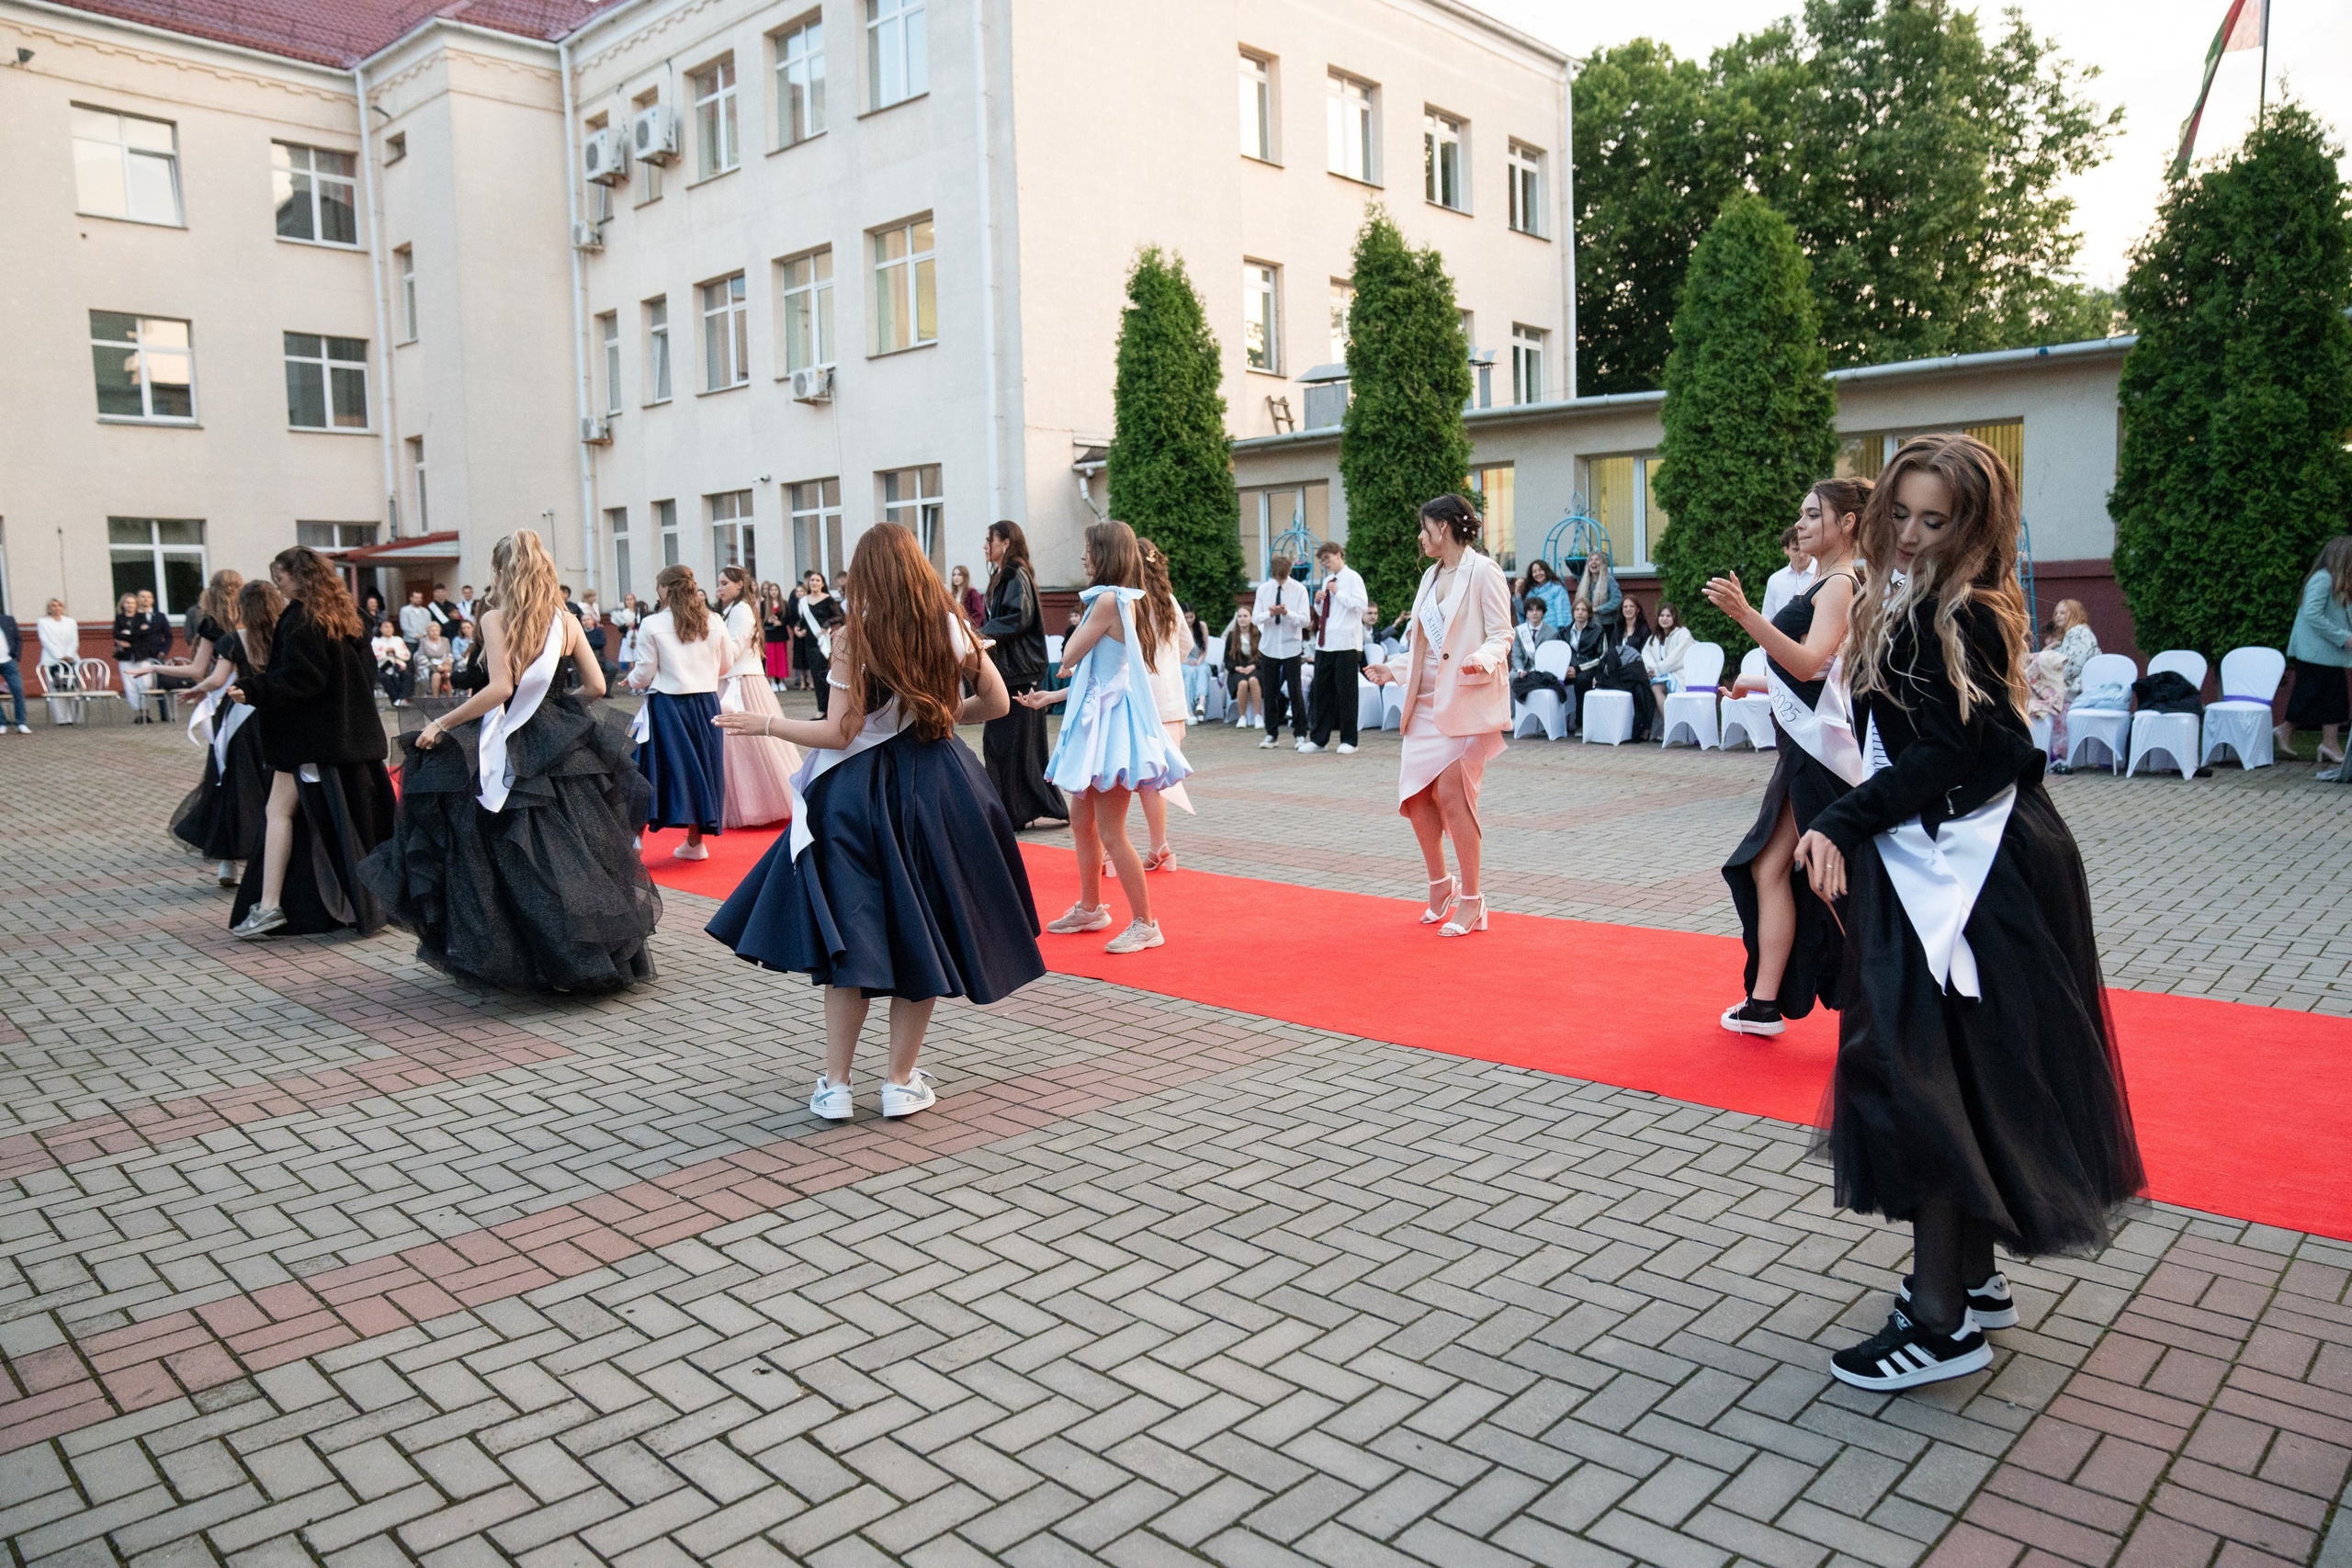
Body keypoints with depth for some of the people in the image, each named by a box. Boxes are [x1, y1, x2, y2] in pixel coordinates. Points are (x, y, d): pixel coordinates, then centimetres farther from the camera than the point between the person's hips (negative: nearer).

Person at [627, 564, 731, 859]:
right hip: (707, 702, 3)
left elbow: (644, 674, -6)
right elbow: (725, 666, 13)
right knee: (699, 765, 11)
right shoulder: (714, 622, 2)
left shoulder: (651, 625, -8)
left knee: (656, 766, 5)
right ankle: (695, 842, 18)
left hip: (666, 705, -3)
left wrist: (631, 678, 17)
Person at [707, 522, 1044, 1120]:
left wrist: (764, 724, -1)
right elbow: (996, 702, 9)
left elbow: (840, 734, -12)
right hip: (939, 790, 2)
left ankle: (835, 1084, 12)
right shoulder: (953, 627, 0)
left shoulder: (853, 638, -9)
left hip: (862, 795, -2)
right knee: (923, 935, 10)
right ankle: (901, 1081, 15)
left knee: (851, 938, 8)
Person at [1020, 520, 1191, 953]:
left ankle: (1144, 923, 0)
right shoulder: (1119, 600, 13)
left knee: (1110, 832, -7)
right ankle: (1089, 909, 31)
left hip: (1111, 722, -10)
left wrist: (1080, 626, 4)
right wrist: (1051, 697, 19)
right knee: (1081, 820, 18)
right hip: (1097, 718, 10)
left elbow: (1069, 656, -13)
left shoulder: (1109, 599, -17)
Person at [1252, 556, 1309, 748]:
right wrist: (1270, 613, -20)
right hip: (1269, 646, 3)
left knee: (1295, 690, -1)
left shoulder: (1299, 589, -3)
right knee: (1269, 692, 7)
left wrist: (1287, 613, -26)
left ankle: (1300, 734, 9)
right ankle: (1272, 734, 17)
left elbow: (1304, 620, -8)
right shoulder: (1263, 589, 4)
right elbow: (1254, 618, 0)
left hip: (1291, 647, -2)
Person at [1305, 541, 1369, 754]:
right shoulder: (1327, 580, 18)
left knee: (1346, 691, -2)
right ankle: (1318, 738, 17)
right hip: (1325, 643, 7)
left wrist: (1338, 593, -15)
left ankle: (1348, 740, 6)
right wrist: (1318, 602, 5)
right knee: (1322, 690, 9)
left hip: (1346, 644, -7)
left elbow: (1362, 604, -17)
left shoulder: (1352, 577, -5)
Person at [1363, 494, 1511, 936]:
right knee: (1415, 791, 3)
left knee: (1452, 793, -10)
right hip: (1428, 699, 8)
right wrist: (1393, 669, 20)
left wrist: (1482, 658, -30)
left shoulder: (1483, 571, -6)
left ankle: (1471, 901, 2)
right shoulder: (1432, 576, 17)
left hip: (1468, 698, -8)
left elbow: (1501, 634, -11)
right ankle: (1440, 885, 21)